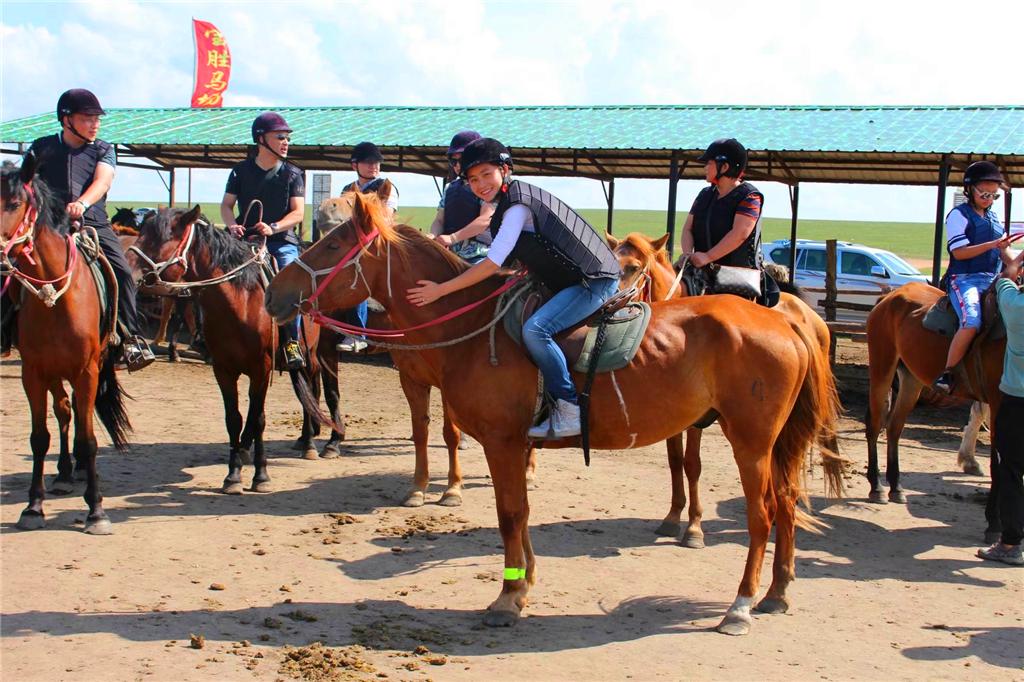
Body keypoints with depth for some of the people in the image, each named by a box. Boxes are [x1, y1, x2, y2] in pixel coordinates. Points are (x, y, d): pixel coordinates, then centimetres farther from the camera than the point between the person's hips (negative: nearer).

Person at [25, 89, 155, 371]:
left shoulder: (104, 150, 13)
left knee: (122, 272, -18)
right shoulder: (42, 148, 15)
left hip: (95, 223, 0)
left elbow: (102, 181, -6)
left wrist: (82, 203, -26)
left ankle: (131, 340, -16)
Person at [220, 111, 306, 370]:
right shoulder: (241, 171, 9)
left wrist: (273, 227, -20)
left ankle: (291, 342, -14)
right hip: (246, 240, 2)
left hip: (281, 241, -2)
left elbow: (298, 212, -2)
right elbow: (226, 205, 9)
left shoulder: (292, 174, 6)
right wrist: (232, 225, -13)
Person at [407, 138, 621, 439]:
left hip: (595, 281, -11)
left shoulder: (518, 205, -16)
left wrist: (440, 290, -19)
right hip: (574, 279, 11)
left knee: (535, 329, -28)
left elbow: (493, 264, -21)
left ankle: (570, 410, -19)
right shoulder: (510, 202, 14)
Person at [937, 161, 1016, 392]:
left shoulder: (993, 216, 20)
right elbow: (959, 252, -11)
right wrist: (992, 245, -20)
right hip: (965, 279, -7)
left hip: (992, 279, 7)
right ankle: (947, 373, -21)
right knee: (972, 322, -31)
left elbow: (1003, 248, 17)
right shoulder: (959, 215, -1)